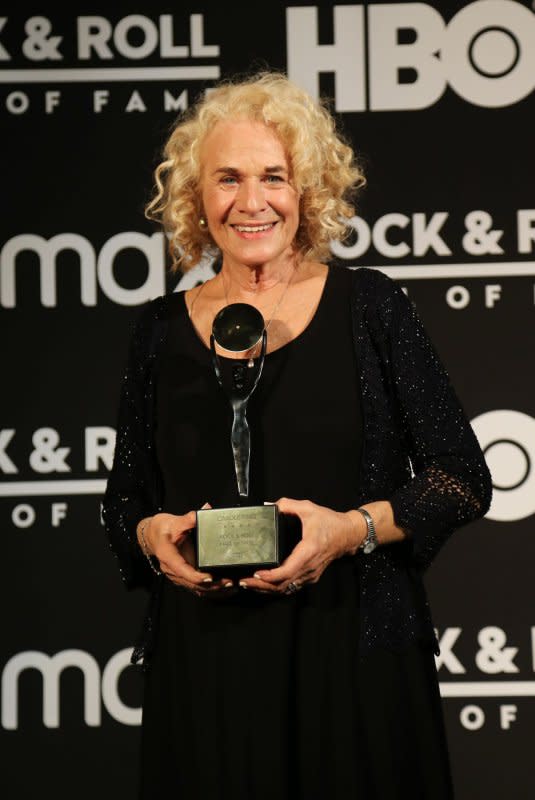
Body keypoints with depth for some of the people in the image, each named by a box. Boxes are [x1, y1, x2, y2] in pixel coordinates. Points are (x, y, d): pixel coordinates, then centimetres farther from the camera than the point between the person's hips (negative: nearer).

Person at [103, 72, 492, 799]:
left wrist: (354, 528, -15)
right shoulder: (161, 329, 8)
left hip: (354, 657, -2)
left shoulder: (369, 305, 0)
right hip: (206, 665, 2)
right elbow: (123, 499, 15)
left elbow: (464, 479, 0)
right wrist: (152, 535, -7)